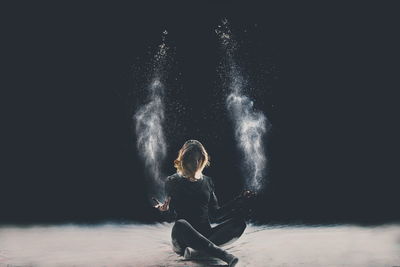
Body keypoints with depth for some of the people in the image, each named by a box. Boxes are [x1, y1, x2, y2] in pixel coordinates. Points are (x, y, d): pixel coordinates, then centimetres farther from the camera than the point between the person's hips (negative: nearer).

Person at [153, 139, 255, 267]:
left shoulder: (207, 181, 16)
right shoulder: (173, 181, 4)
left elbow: (215, 215, 15)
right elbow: (172, 216, -1)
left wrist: (239, 200, 8)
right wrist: (165, 211, -24)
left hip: (205, 236, 4)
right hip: (183, 240, -4)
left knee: (239, 221, -20)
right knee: (180, 225, -39)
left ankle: (197, 249, -35)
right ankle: (222, 253, -42)